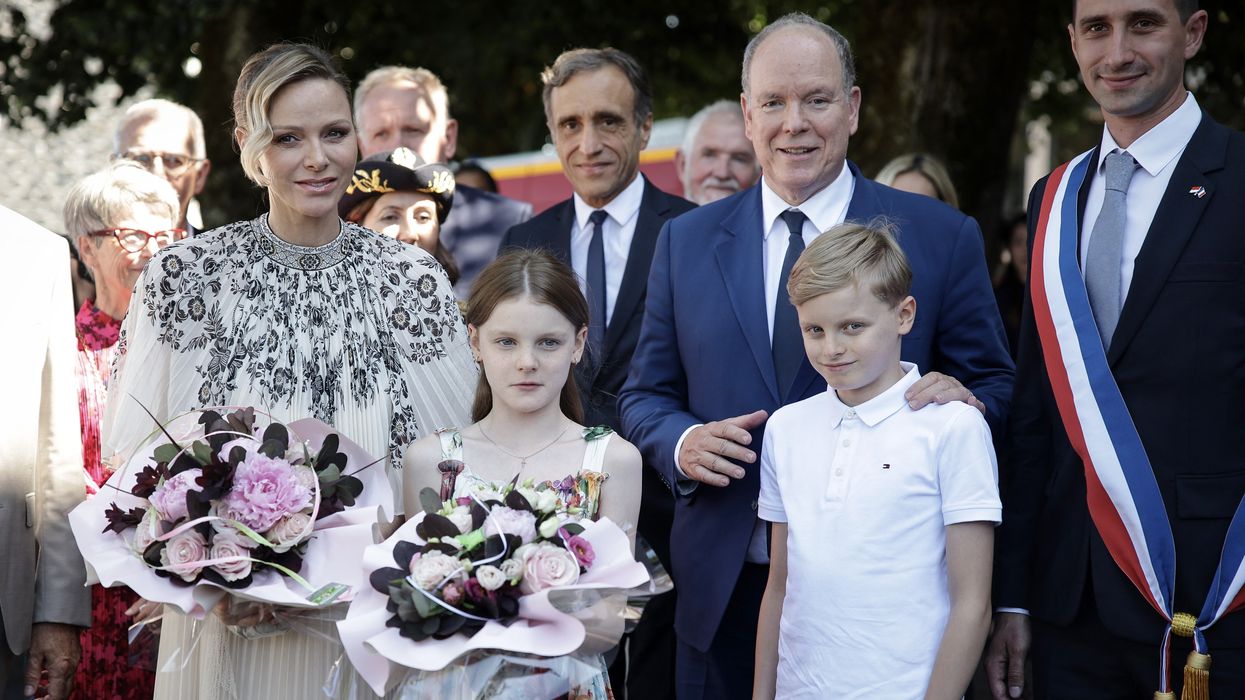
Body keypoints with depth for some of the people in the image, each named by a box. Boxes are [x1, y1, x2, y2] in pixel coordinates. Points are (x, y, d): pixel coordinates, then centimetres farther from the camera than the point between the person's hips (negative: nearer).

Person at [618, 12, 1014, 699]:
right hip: (725, 593, 2)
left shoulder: (941, 237, 0)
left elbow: (996, 386, 3)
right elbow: (644, 396, 11)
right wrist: (682, 442, -11)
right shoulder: (686, 243, 7)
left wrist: (965, 400, -20)